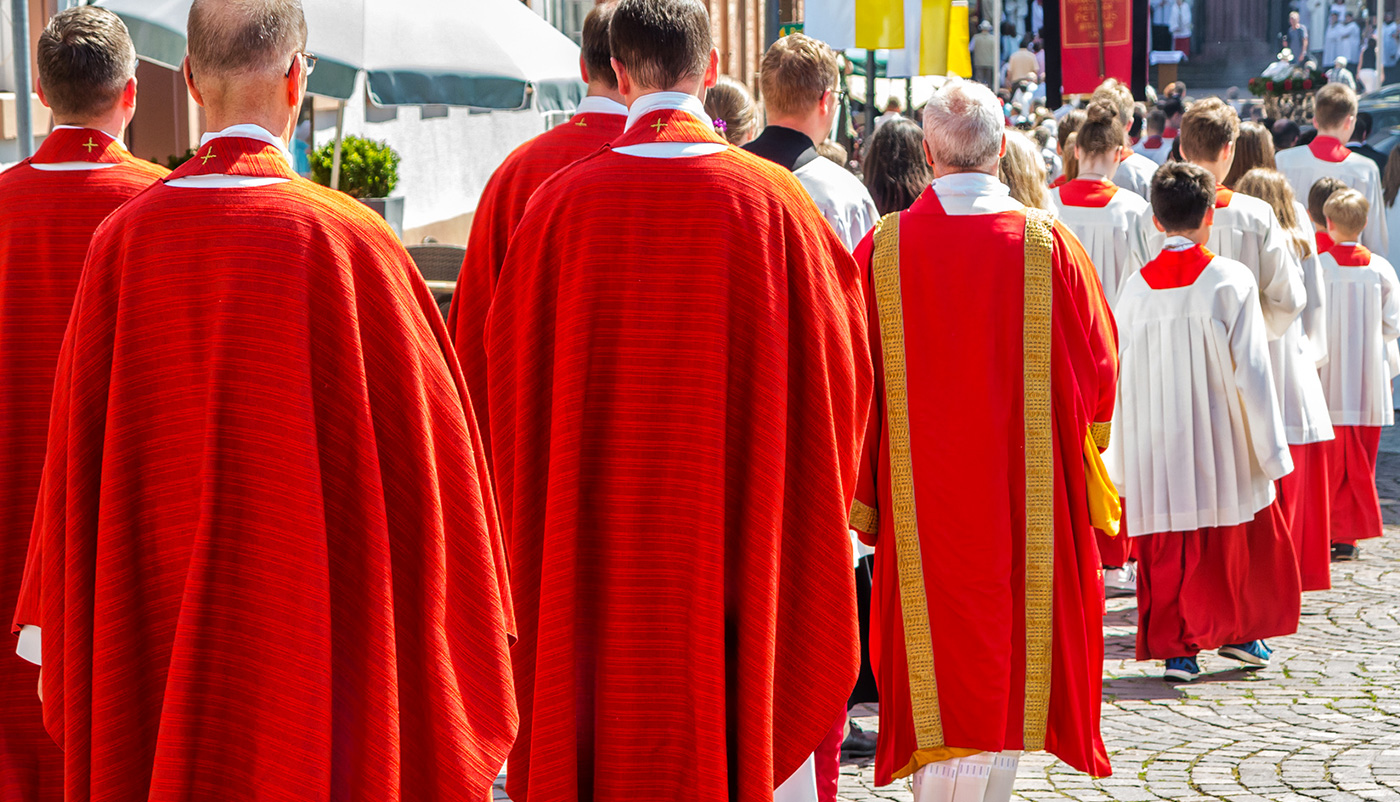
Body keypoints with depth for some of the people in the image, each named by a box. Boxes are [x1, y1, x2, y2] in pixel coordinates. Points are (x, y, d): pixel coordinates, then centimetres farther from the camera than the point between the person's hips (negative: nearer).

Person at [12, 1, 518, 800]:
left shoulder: (123, 239, -5)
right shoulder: (347, 241, -15)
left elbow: (79, 452, 2)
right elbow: (424, 457, -9)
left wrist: (59, 642, 12)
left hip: (156, 637, 3)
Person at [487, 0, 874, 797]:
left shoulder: (562, 202, -6)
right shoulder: (769, 199, -7)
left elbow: (516, 370, 1)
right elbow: (839, 364, 1)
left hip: (594, 548, 1)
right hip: (738, 540, 0)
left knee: (605, 721, 10)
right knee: (736, 706, 9)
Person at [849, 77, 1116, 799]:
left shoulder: (883, 248, -6)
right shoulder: (1047, 244, -6)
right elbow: (1099, 371, 2)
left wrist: (861, 496, 9)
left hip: (919, 496, 0)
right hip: (1024, 494, 0)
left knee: (933, 661, 8)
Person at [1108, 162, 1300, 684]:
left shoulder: (1137, 287, -1)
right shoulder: (1230, 280, -9)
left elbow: (1125, 377, 2)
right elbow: (1251, 370, -9)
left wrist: (1123, 464, 9)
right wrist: (1270, 447, -2)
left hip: (1157, 446, 2)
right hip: (1221, 445, -2)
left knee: (1166, 552, 7)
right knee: (1242, 541, 16)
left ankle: (1174, 647, 5)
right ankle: (1241, 631, 26)